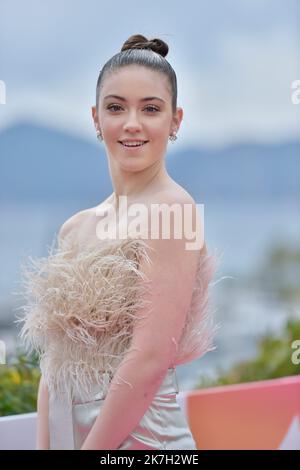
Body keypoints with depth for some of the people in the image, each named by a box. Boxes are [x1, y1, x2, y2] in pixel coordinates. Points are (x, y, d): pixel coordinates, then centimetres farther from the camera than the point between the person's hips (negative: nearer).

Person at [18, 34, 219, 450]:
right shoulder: (76, 227, 7)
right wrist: (44, 445, 1)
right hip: (67, 432, 6)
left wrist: (94, 445, -16)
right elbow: (55, 359, 8)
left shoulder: (171, 208, -14)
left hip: (136, 435, -6)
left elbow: (151, 358, -19)